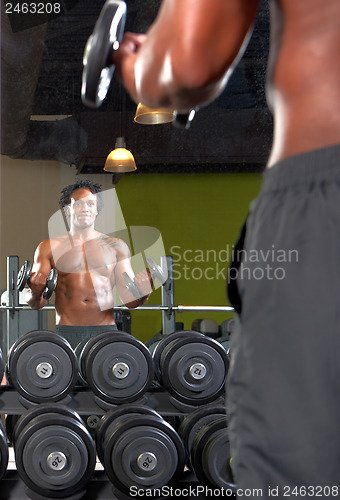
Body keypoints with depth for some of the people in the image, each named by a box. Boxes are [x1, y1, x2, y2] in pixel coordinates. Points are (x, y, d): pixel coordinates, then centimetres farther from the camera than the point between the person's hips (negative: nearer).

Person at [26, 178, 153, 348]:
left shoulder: (116, 246, 14)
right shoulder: (49, 247, 10)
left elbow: (128, 299, 11)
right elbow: (37, 304, 7)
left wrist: (142, 291, -10)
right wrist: (34, 294, -16)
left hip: (106, 332, 1)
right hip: (66, 333, -1)